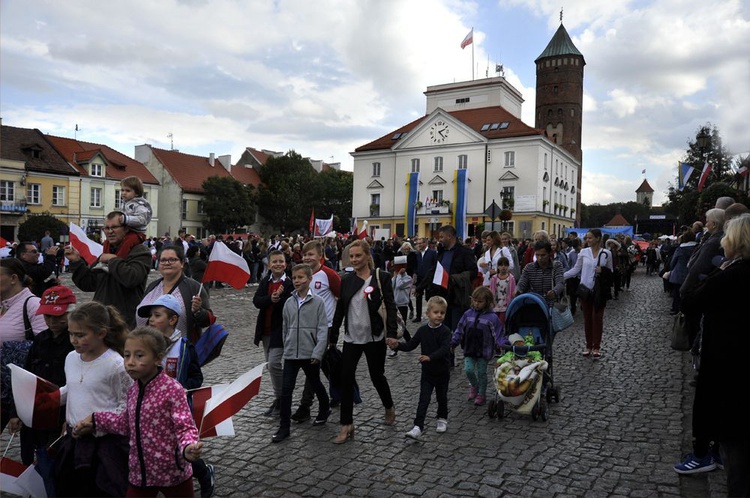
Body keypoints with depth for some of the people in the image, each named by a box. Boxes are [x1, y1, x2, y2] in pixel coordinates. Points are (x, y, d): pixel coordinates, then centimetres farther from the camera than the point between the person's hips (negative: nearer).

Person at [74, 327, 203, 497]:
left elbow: (184, 428, -22)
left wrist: (188, 448, -41)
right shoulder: (133, 391, 1)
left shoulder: (172, 389, -21)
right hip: (139, 472, 6)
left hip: (172, 472, -6)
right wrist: (95, 419, 19)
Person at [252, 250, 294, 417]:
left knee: (274, 364, -13)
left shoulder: (290, 283, -10)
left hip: (280, 331, -6)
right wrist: (271, 299, -25)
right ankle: (278, 399, 29)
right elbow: (256, 301, -8)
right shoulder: (265, 281, 6)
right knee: (271, 366, 14)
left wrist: (279, 297, -29)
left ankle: (281, 400, 5)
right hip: (266, 331, 6)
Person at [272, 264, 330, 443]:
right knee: (286, 390, -1)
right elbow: (285, 328, 12)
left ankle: (324, 409, 43)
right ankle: (284, 426, 8)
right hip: (291, 354, 3)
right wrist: (287, 347, 12)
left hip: (310, 354, -3)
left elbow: (322, 329, -11)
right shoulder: (289, 302, 3)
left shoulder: (318, 301, -9)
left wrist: (317, 353, -16)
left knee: (315, 384, 18)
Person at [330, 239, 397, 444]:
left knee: (377, 376, 10)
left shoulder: (381, 278, -7)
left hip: (374, 337, -3)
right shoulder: (346, 280, 5)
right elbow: (340, 309, 10)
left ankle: (389, 408, 39)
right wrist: (333, 336, 12)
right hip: (352, 337, 4)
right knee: (346, 378, -2)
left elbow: (390, 307, -9)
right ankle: (347, 425, 8)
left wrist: (391, 333, -19)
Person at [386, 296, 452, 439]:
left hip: (442, 372, -2)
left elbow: (444, 349, -28)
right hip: (427, 372, 2)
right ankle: (418, 427, -4)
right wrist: (397, 345, -16)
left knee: (442, 397, 17)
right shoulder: (422, 330, -4)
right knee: (423, 399, -3)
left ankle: (442, 419, 40)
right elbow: (411, 345, 1)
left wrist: (430, 357, -43)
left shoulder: (445, 331, -15)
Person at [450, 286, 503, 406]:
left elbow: (498, 334, -10)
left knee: (481, 372, 7)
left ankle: (481, 394, 28)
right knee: (468, 370, -5)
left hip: (484, 351, -3)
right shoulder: (468, 314, 1)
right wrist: (453, 342, 2)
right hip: (469, 349, 3)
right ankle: (474, 386, 25)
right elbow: (460, 330, 7)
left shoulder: (492, 317, -10)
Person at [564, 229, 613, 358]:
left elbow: (611, 271, 5)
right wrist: (561, 275, -8)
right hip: (585, 289, 2)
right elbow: (576, 269, 2)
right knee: (587, 317, 9)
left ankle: (596, 346, 15)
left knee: (597, 317, 3)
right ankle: (589, 345, 20)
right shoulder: (583, 252, -1)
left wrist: (603, 270, -16)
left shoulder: (607, 253, -3)